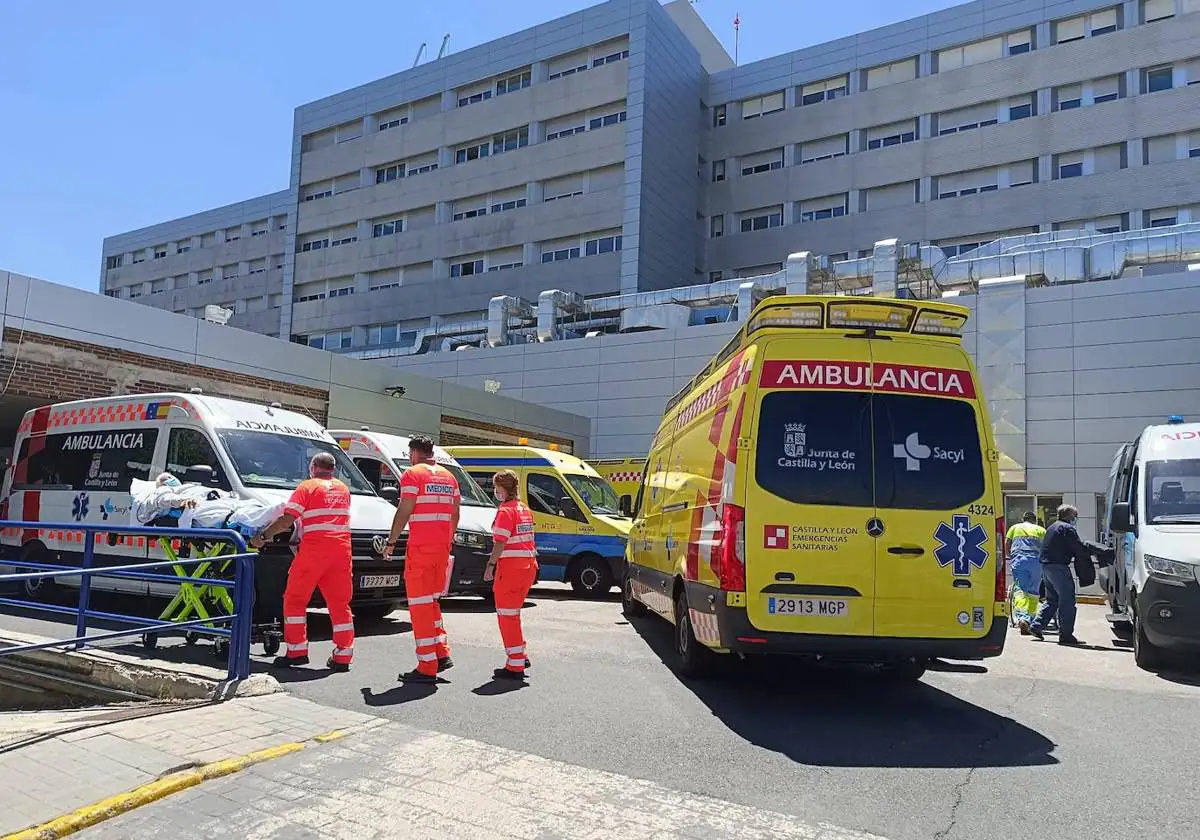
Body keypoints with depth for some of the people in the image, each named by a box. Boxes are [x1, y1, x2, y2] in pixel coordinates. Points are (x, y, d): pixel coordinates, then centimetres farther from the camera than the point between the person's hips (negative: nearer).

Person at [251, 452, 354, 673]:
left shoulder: (307, 487, 1)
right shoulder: (343, 489, 18)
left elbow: (287, 520, -8)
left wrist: (263, 536, 1)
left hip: (314, 549, -5)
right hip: (341, 549, 5)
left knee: (295, 599, 8)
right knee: (340, 603, 7)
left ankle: (296, 651, 7)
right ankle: (342, 656, 6)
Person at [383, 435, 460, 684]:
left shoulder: (413, 474, -6)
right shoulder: (448, 476, 15)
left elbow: (404, 512, -11)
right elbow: (455, 513, 15)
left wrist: (390, 542, -4)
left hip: (420, 546, -7)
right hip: (442, 546, 7)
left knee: (420, 603, -2)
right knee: (432, 601, 20)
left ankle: (427, 667, -2)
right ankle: (442, 654, 17)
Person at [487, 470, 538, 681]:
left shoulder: (505, 511, -13)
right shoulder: (525, 509, 14)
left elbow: (500, 542, -18)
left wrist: (490, 565, -15)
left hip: (511, 566, -9)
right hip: (528, 565, 9)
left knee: (507, 614, -1)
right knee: (513, 612, 22)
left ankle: (515, 666, 1)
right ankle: (519, 656, 30)